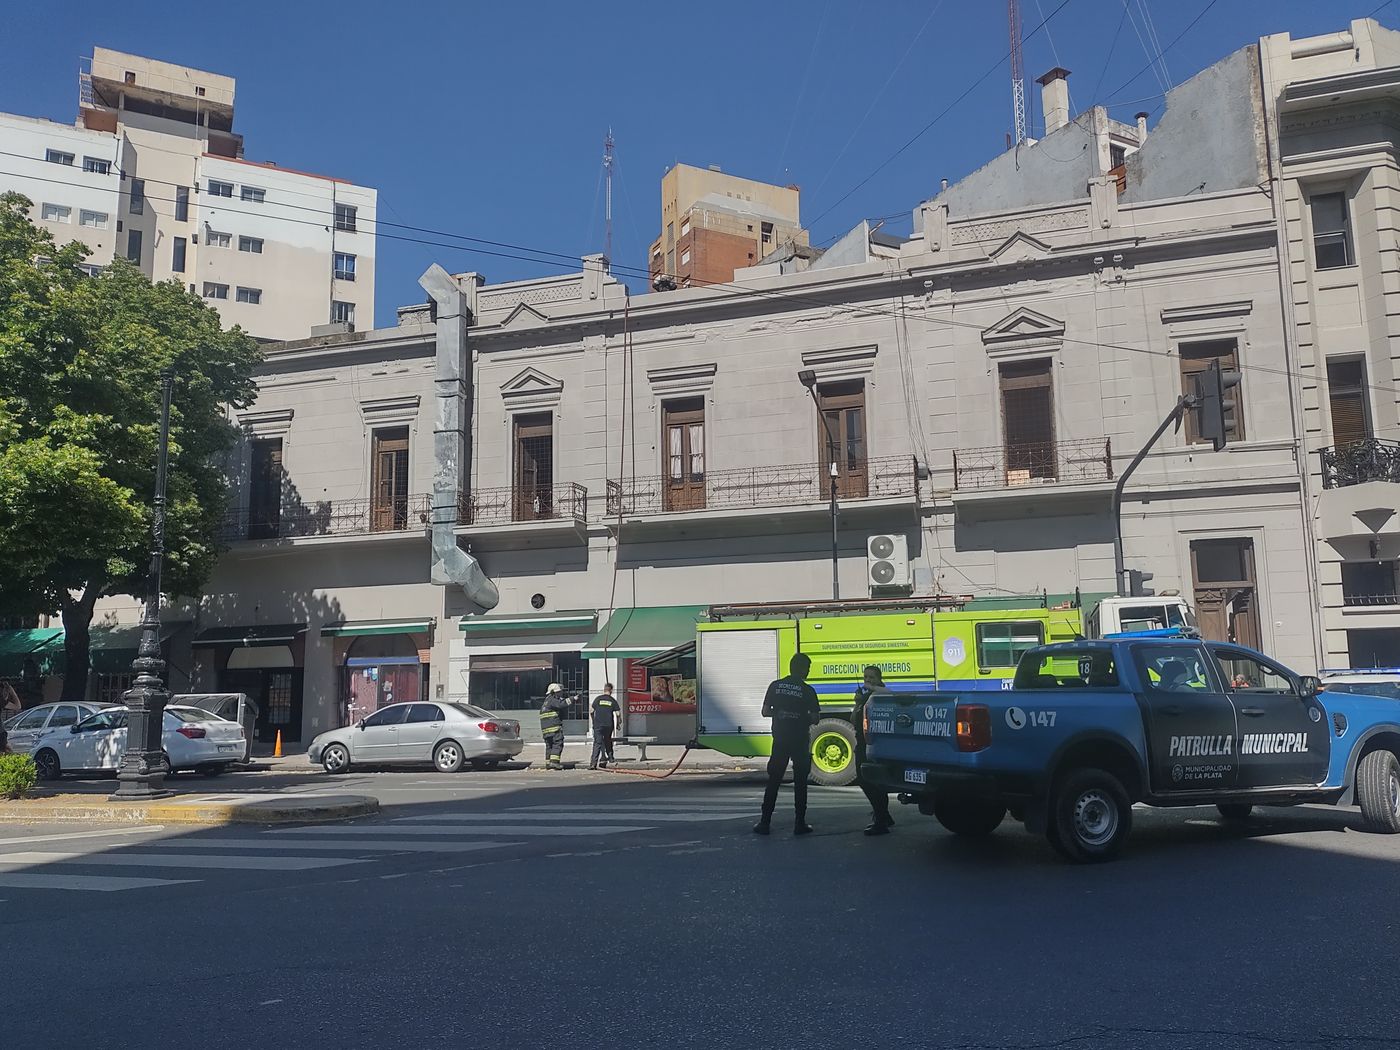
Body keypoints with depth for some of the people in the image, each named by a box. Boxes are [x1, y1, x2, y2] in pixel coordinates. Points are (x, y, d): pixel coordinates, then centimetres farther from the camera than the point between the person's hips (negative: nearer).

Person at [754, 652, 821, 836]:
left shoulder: (775, 686, 1)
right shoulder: (808, 691, -7)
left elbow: (765, 712, 1)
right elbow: (815, 719, -6)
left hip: (780, 740, 2)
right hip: (800, 742, -2)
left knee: (773, 781, 8)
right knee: (800, 782, 7)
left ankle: (764, 823, 6)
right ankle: (800, 824, 7)